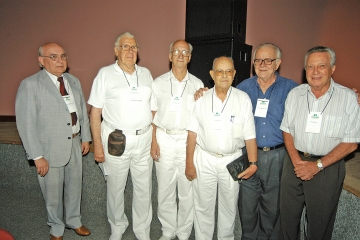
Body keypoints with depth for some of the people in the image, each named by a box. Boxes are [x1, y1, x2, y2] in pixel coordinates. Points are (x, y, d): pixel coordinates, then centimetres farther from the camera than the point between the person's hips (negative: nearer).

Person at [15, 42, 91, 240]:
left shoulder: (74, 81, 6)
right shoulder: (30, 85, -12)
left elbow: (83, 111, 12)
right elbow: (26, 124, -14)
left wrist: (86, 137, 8)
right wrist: (37, 156, -15)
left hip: (75, 144, 5)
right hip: (50, 149, -5)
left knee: (74, 187, 20)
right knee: (53, 193, 13)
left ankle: (73, 221, 44)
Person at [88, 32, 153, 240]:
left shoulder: (146, 73, 10)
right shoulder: (105, 74, -1)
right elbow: (95, 112, -3)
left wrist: (155, 138, 7)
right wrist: (97, 144, -8)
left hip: (144, 139, 3)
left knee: (144, 188, 10)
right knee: (116, 188, 11)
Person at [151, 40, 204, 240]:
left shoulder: (198, 84, 5)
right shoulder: (159, 83, 6)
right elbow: (153, 115, 5)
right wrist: (153, 141, -3)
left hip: (188, 139, 0)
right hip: (164, 139, 0)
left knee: (188, 189, 5)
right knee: (165, 188, 8)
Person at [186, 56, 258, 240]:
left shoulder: (243, 99, -6)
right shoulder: (202, 98, -3)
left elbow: (249, 135, -5)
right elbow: (193, 133, -3)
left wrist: (253, 163, -10)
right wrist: (189, 163, -3)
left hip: (232, 160, 0)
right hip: (204, 159, 0)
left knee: (229, 206, 17)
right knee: (203, 206, 12)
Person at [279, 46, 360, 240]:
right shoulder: (295, 94, 0)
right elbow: (287, 131, 5)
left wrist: (317, 165, -15)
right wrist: (297, 161, -8)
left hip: (327, 168, -2)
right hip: (295, 162, 3)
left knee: (319, 224, 14)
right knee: (287, 216, 15)